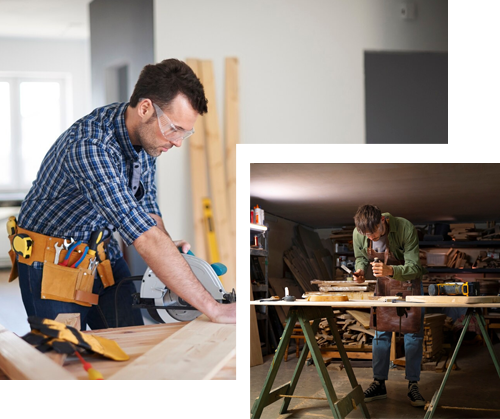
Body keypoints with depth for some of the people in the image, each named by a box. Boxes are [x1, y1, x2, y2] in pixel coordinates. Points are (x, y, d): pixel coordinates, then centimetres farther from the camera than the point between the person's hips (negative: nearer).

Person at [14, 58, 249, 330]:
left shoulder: (145, 134, -8)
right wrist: (214, 309, -42)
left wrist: (166, 247, -10)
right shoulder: (89, 147, -35)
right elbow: (144, 237, -41)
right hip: (54, 263, -7)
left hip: (103, 252, 7)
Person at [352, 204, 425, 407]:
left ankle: (413, 385, 1)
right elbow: (361, 258, -1)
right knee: (381, 332, 5)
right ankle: (379, 383, 11)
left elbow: (415, 267, -34)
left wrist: (391, 271, -52)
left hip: (408, 282, -3)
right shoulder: (358, 234, -22)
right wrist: (361, 270, -24)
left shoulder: (405, 229, -35)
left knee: (414, 333, -4)